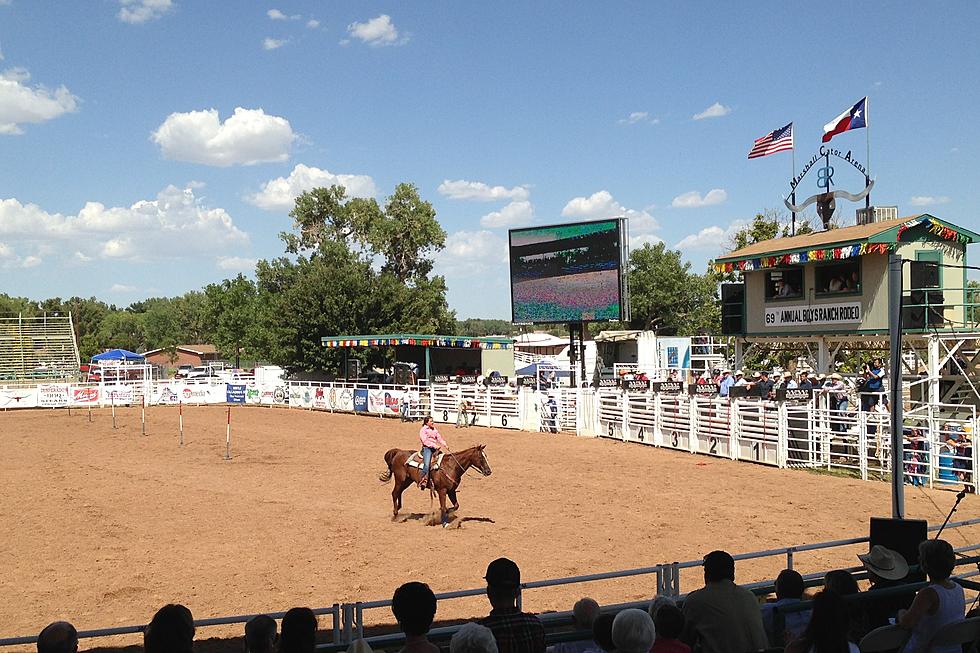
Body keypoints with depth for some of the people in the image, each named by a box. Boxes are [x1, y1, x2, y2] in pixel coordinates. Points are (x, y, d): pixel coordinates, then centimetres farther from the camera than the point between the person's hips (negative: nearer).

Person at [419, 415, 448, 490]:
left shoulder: (434, 430, 21)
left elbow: (439, 438, 16)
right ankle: (423, 481, -28)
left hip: (435, 448, 7)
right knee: (427, 464, -26)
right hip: (427, 448, -7)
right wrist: (434, 445, -21)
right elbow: (425, 441, -11)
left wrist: (445, 444, -3)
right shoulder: (423, 430, 0)